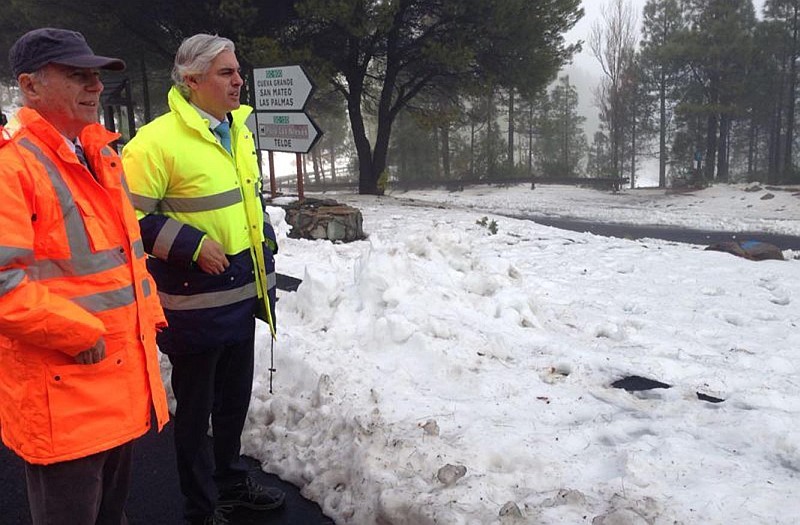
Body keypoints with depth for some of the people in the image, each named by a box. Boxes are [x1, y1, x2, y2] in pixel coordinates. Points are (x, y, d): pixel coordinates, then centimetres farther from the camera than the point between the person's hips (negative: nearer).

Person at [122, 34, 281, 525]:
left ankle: (231, 480, 43)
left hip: (242, 295, 8)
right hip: (196, 301, -7)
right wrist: (191, 245, -20)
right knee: (196, 408, 10)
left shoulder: (239, 130, 9)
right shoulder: (158, 140, -17)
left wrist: (264, 239, 14)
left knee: (235, 398, 21)